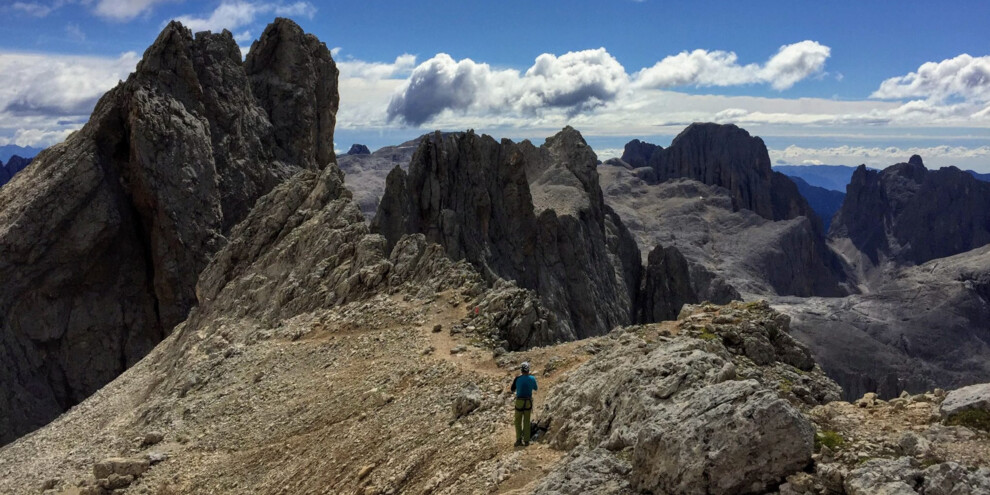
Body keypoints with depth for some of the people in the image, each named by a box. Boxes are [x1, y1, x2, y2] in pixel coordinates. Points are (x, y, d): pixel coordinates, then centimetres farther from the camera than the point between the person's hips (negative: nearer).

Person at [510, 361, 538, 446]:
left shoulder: (517, 378, -11)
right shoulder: (532, 378, -5)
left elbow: (513, 390, 4)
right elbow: (535, 389, 14)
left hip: (519, 401, -2)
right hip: (528, 401, 2)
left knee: (518, 421, 11)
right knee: (526, 421, 13)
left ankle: (519, 439, 0)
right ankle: (526, 440, 12)